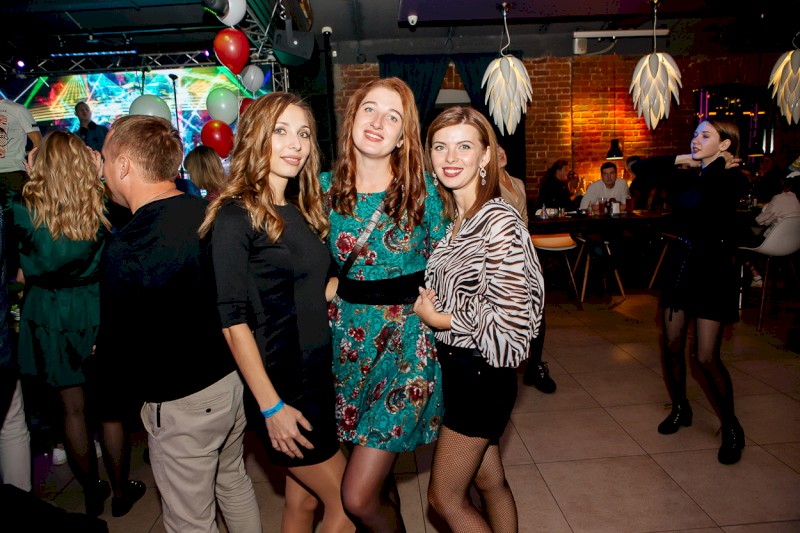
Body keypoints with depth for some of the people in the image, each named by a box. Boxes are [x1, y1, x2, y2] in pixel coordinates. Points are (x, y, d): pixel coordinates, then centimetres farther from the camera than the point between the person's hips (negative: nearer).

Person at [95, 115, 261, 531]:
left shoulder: (124, 249, -25)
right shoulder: (208, 214, -5)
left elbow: (118, 345, -19)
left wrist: (112, 402, 2)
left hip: (181, 403, -6)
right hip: (233, 377, 7)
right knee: (232, 481, 28)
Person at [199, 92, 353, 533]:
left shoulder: (303, 211, 9)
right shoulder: (236, 215, -14)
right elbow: (233, 319, -17)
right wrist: (271, 407, -17)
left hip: (319, 376, 7)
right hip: (279, 385, -7)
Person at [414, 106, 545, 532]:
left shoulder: (498, 222, -21)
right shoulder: (450, 217, 5)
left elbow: (510, 316, -23)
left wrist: (441, 319, -14)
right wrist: (427, 304, 1)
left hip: (479, 372, -8)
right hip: (454, 365, 8)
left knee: (444, 497, 6)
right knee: (489, 480, 22)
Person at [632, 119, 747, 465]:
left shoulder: (728, 178, -10)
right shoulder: (685, 177, 7)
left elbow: (706, 186, -32)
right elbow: (639, 167, 6)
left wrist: (718, 162, -13)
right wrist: (679, 160, -2)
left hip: (713, 271, -6)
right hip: (680, 265, 6)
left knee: (706, 357, -5)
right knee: (671, 346, 9)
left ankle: (731, 429, 16)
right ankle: (680, 408, 32)